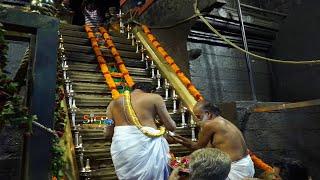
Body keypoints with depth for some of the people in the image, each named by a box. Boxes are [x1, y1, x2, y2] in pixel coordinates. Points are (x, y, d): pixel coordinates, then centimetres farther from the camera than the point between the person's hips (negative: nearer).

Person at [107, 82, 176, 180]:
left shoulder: (114, 102, 15)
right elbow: (171, 127, 7)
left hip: (120, 147, 4)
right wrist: (162, 121, 28)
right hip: (147, 144, -3)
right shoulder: (155, 97, 7)